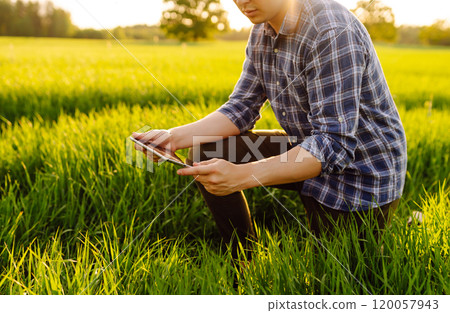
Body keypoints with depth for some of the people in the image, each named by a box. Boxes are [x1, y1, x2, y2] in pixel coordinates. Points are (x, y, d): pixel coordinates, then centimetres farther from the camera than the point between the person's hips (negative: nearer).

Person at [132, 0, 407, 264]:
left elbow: (335, 145, -34)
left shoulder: (333, 33, -29)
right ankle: (247, 261, 11)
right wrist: (175, 136, -16)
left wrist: (241, 176, -44)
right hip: (305, 147, 8)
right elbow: (243, 107, 0)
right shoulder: (262, 30, -2)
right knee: (204, 153, -1)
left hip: (360, 170, -7)